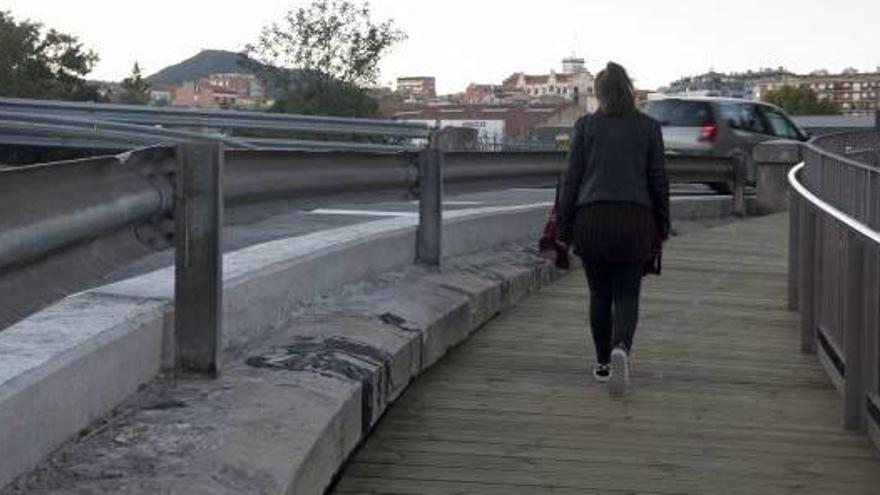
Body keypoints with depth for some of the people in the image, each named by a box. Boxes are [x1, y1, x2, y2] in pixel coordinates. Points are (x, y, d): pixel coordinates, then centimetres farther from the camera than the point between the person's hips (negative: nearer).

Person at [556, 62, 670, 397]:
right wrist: (662, 227, 15)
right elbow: (659, 181, 5)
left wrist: (563, 227, 7)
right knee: (627, 294, 2)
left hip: (592, 219, 0)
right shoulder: (649, 127, 5)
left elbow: (572, 178, 2)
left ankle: (603, 363, 19)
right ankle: (621, 349, -24)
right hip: (635, 219, 0)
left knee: (599, 294, 12)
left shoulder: (586, 125, 2)